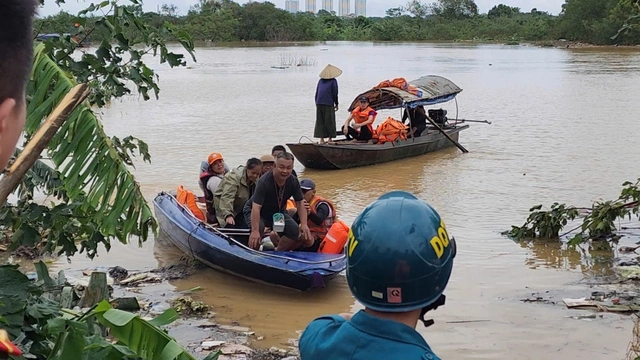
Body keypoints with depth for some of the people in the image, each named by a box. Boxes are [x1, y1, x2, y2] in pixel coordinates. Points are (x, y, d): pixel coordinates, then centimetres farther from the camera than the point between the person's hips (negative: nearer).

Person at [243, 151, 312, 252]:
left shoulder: (293, 182, -16)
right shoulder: (264, 182, -34)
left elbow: (300, 203, -9)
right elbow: (256, 207, -39)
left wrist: (304, 224, -23)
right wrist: (255, 231, -47)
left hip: (278, 212, 5)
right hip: (257, 212, -5)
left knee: (294, 230, -15)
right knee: (258, 228, -36)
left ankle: (278, 252, 7)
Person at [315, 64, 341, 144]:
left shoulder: (320, 80, 13)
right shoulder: (333, 81, 0)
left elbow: (316, 93, 13)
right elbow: (335, 93, -2)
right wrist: (336, 104, 9)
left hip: (319, 103, 4)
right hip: (329, 104, -4)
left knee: (320, 121, 6)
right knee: (329, 121, 4)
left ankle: (321, 138, 4)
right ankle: (330, 138, 6)